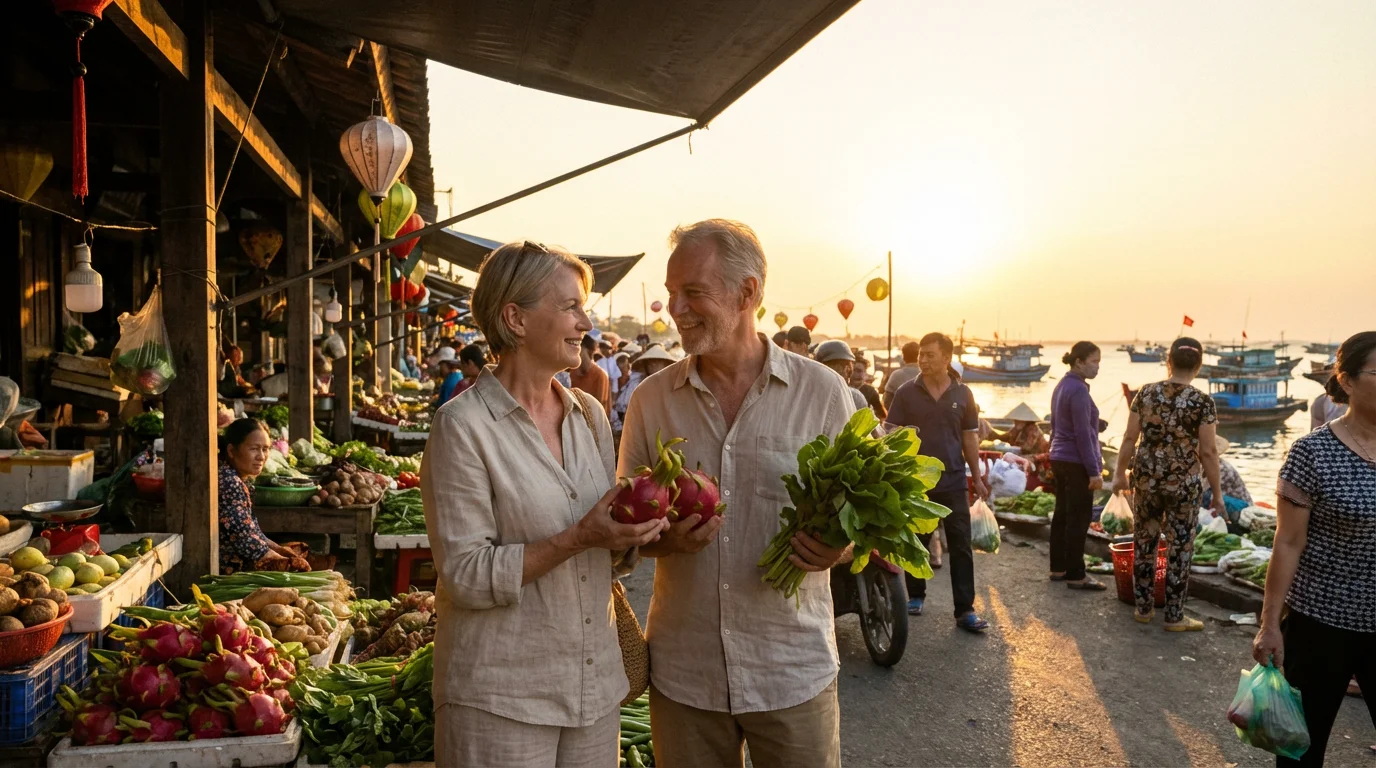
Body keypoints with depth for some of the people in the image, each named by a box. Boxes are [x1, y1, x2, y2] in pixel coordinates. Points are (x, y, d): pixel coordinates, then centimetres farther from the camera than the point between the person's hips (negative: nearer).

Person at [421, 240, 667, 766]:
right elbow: (467, 576, -16)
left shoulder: (589, 415, 5)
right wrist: (577, 539, -23)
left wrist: (628, 531, -9)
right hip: (501, 697, -5)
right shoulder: (463, 425, -13)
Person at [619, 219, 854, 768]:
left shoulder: (822, 392, -5)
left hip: (794, 670, -1)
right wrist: (666, 538, -14)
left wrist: (837, 548, -19)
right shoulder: (651, 399, 1)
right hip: (682, 674, 2)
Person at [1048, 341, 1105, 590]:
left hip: (1060, 459, 9)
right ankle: (1075, 575, 2)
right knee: (1078, 519, -3)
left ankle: (1058, 568, 19)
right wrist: (1094, 470, -17)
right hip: (1076, 463, -9)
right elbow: (1083, 434, -19)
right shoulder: (1079, 390, -17)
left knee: (1062, 515, 13)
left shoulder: (1062, 386, 11)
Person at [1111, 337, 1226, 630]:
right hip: (1183, 483, -3)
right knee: (1179, 547, 7)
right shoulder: (1202, 402, -10)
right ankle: (1174, 616, 14)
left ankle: (1143, 608, 23)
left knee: (1145, 542, 13)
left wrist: (1120, 473, 13)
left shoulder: (1145, 393, -2)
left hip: (1146, 477, 3)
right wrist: (1217, 492, -1)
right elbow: (1208, 452, -9)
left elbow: (1130, 438, 1)